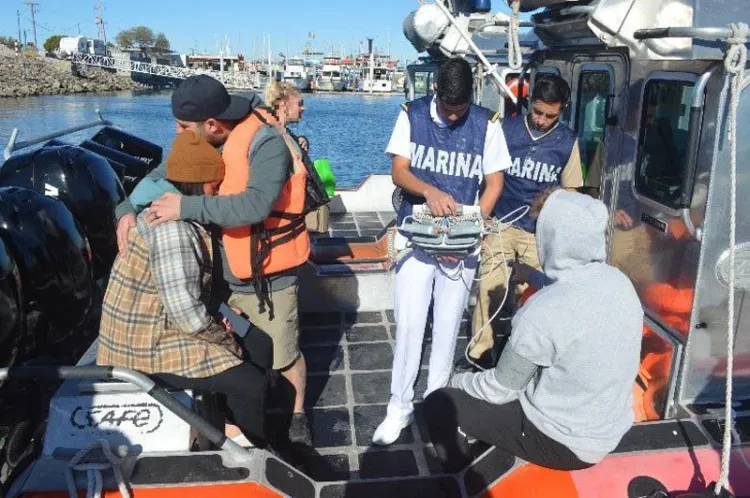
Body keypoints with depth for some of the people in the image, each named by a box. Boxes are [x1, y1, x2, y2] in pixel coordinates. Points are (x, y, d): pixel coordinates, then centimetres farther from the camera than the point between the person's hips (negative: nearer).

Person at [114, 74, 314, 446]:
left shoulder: (266, 143, -23)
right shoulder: (202, 143, 0)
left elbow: (256, 204, -36)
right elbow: (162, 175, 11)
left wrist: (187, 207, -32)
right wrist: (128, 208, -6)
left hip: (268, 280, -7)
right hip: (221, 274, 7)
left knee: (284, 357, 11)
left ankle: (298, 412, 40)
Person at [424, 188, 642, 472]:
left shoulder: (543, 313, -29)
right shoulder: (620, 282, -8)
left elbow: (500, 390, -16)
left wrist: (458, 381, 4)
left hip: (565, 443, -7)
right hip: (613, 431, 7)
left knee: (439, 405, 2)